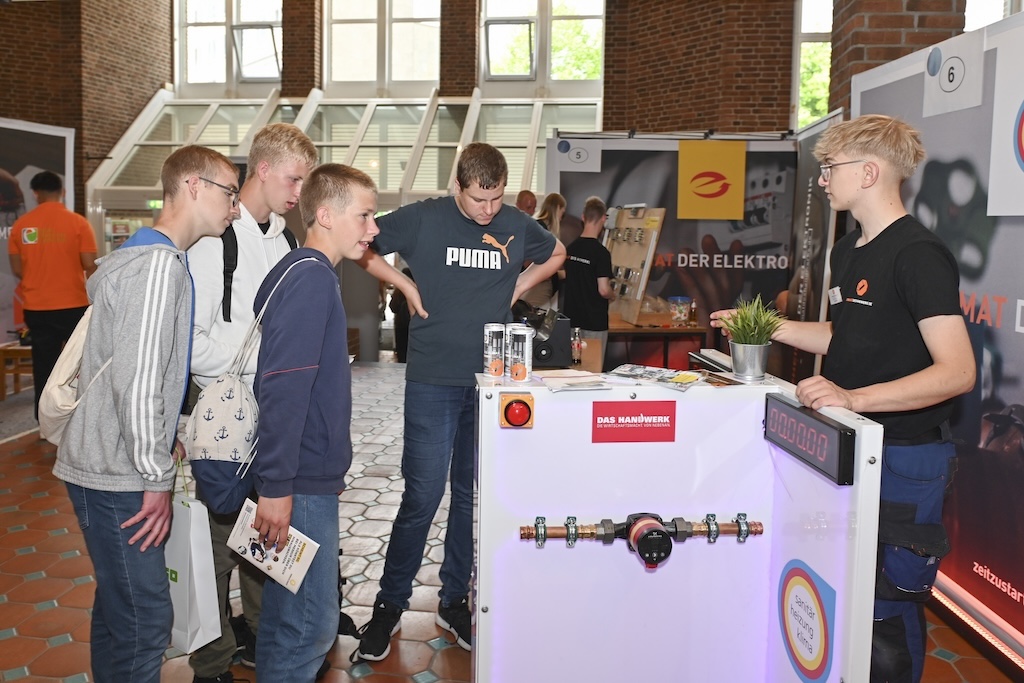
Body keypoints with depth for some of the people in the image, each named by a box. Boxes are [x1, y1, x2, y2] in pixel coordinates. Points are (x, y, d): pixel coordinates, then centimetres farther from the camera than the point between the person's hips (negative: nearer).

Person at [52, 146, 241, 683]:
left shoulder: (143, 254, 13)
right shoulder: (158, 263, -19)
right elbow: (136, 381, -25)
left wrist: (165, 437, 18)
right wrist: (157, 477, -16)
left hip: (109, 463, 10)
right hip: (118, 474, -10)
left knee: (118, 608, 21)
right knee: (144, 620, -3)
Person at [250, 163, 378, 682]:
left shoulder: (308, 273, 13)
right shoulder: (311, 277, -17)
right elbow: (283, 385, -24)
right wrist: (276, 486, -25)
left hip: (308, 475, 10)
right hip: (300, 483, -10)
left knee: (288, 614, 21)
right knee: (311, 623, -1)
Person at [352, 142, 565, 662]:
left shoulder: (516, 225, 5)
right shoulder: (423, 218, -4)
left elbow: (556, 253, 24)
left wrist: (517, 288, 10)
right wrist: (407, 286, -5)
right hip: (433, 380, -3)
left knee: (474, 495, 11)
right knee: (422, 495, -3)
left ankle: (454, 601, 27)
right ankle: (389, 606, 15)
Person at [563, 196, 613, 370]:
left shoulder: (571, 248, 3)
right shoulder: (601, 252, -17)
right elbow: (603, 290, -21)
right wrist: (613, 294, 1)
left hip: (572, 318, 6)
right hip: (594, 323, -6)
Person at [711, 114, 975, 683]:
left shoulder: (919, 253, -17)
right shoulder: (849, 251, 12)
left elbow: (957, 371, -23)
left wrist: (853, 398, -33)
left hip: (904, 459, -9)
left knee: (888, 611, 1)